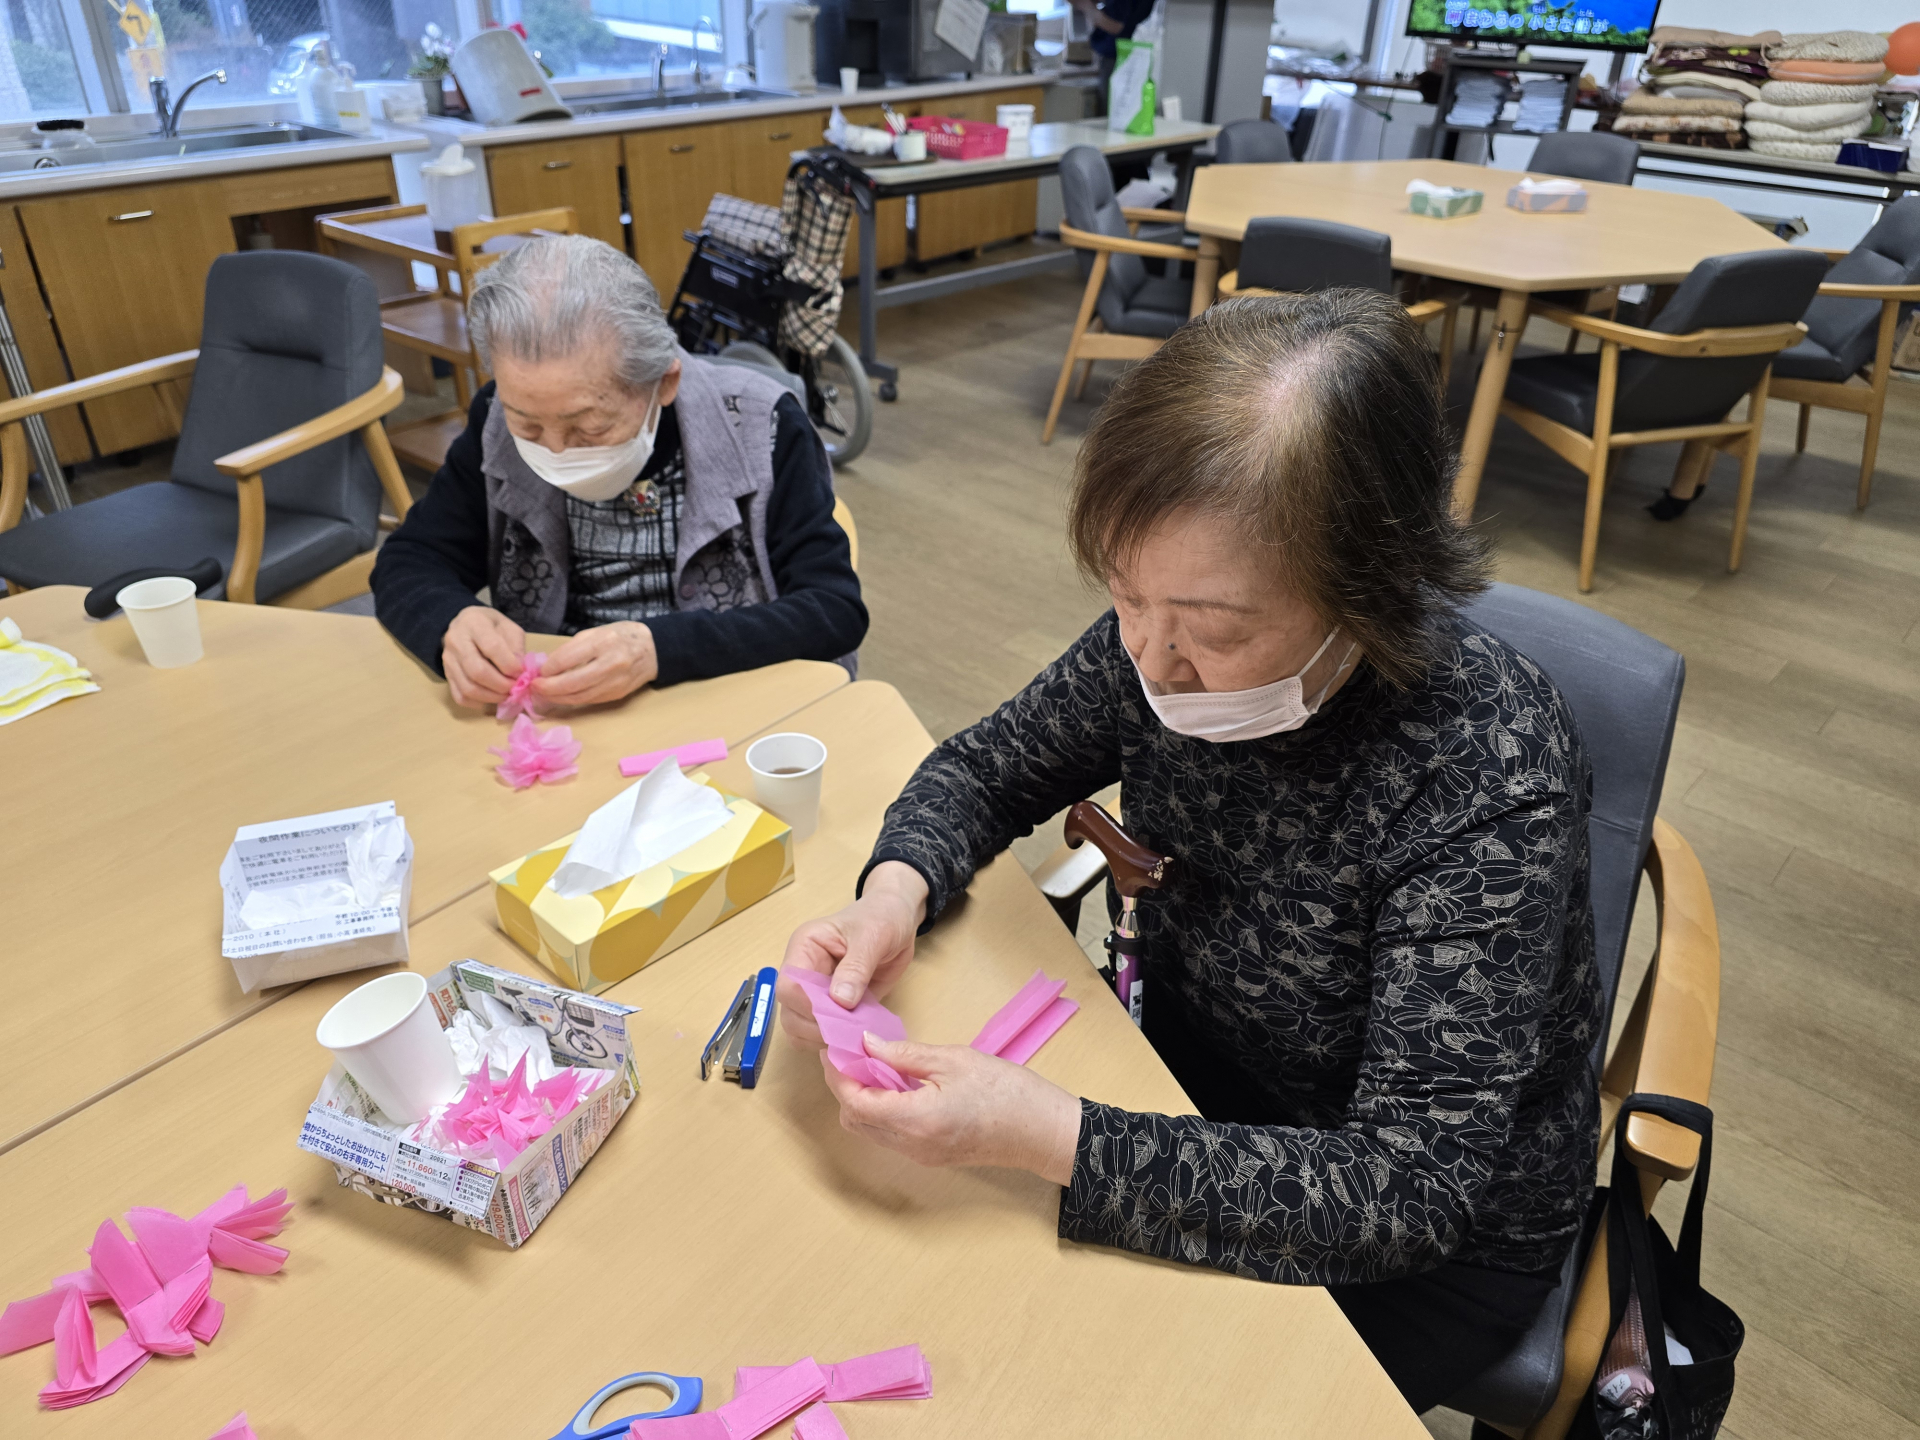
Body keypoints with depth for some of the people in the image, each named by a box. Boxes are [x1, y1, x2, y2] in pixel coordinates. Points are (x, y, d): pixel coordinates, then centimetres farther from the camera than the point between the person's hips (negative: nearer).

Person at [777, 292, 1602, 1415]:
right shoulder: (1166, 642, -18)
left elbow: (1413, 1188, -32)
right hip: (1196, 1075, 4)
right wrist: (896, 893, -24)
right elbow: (989, 767, -2)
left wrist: (1047, 1139, -41)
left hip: (1444, 1237, -4)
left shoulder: (1491, 775, -32)